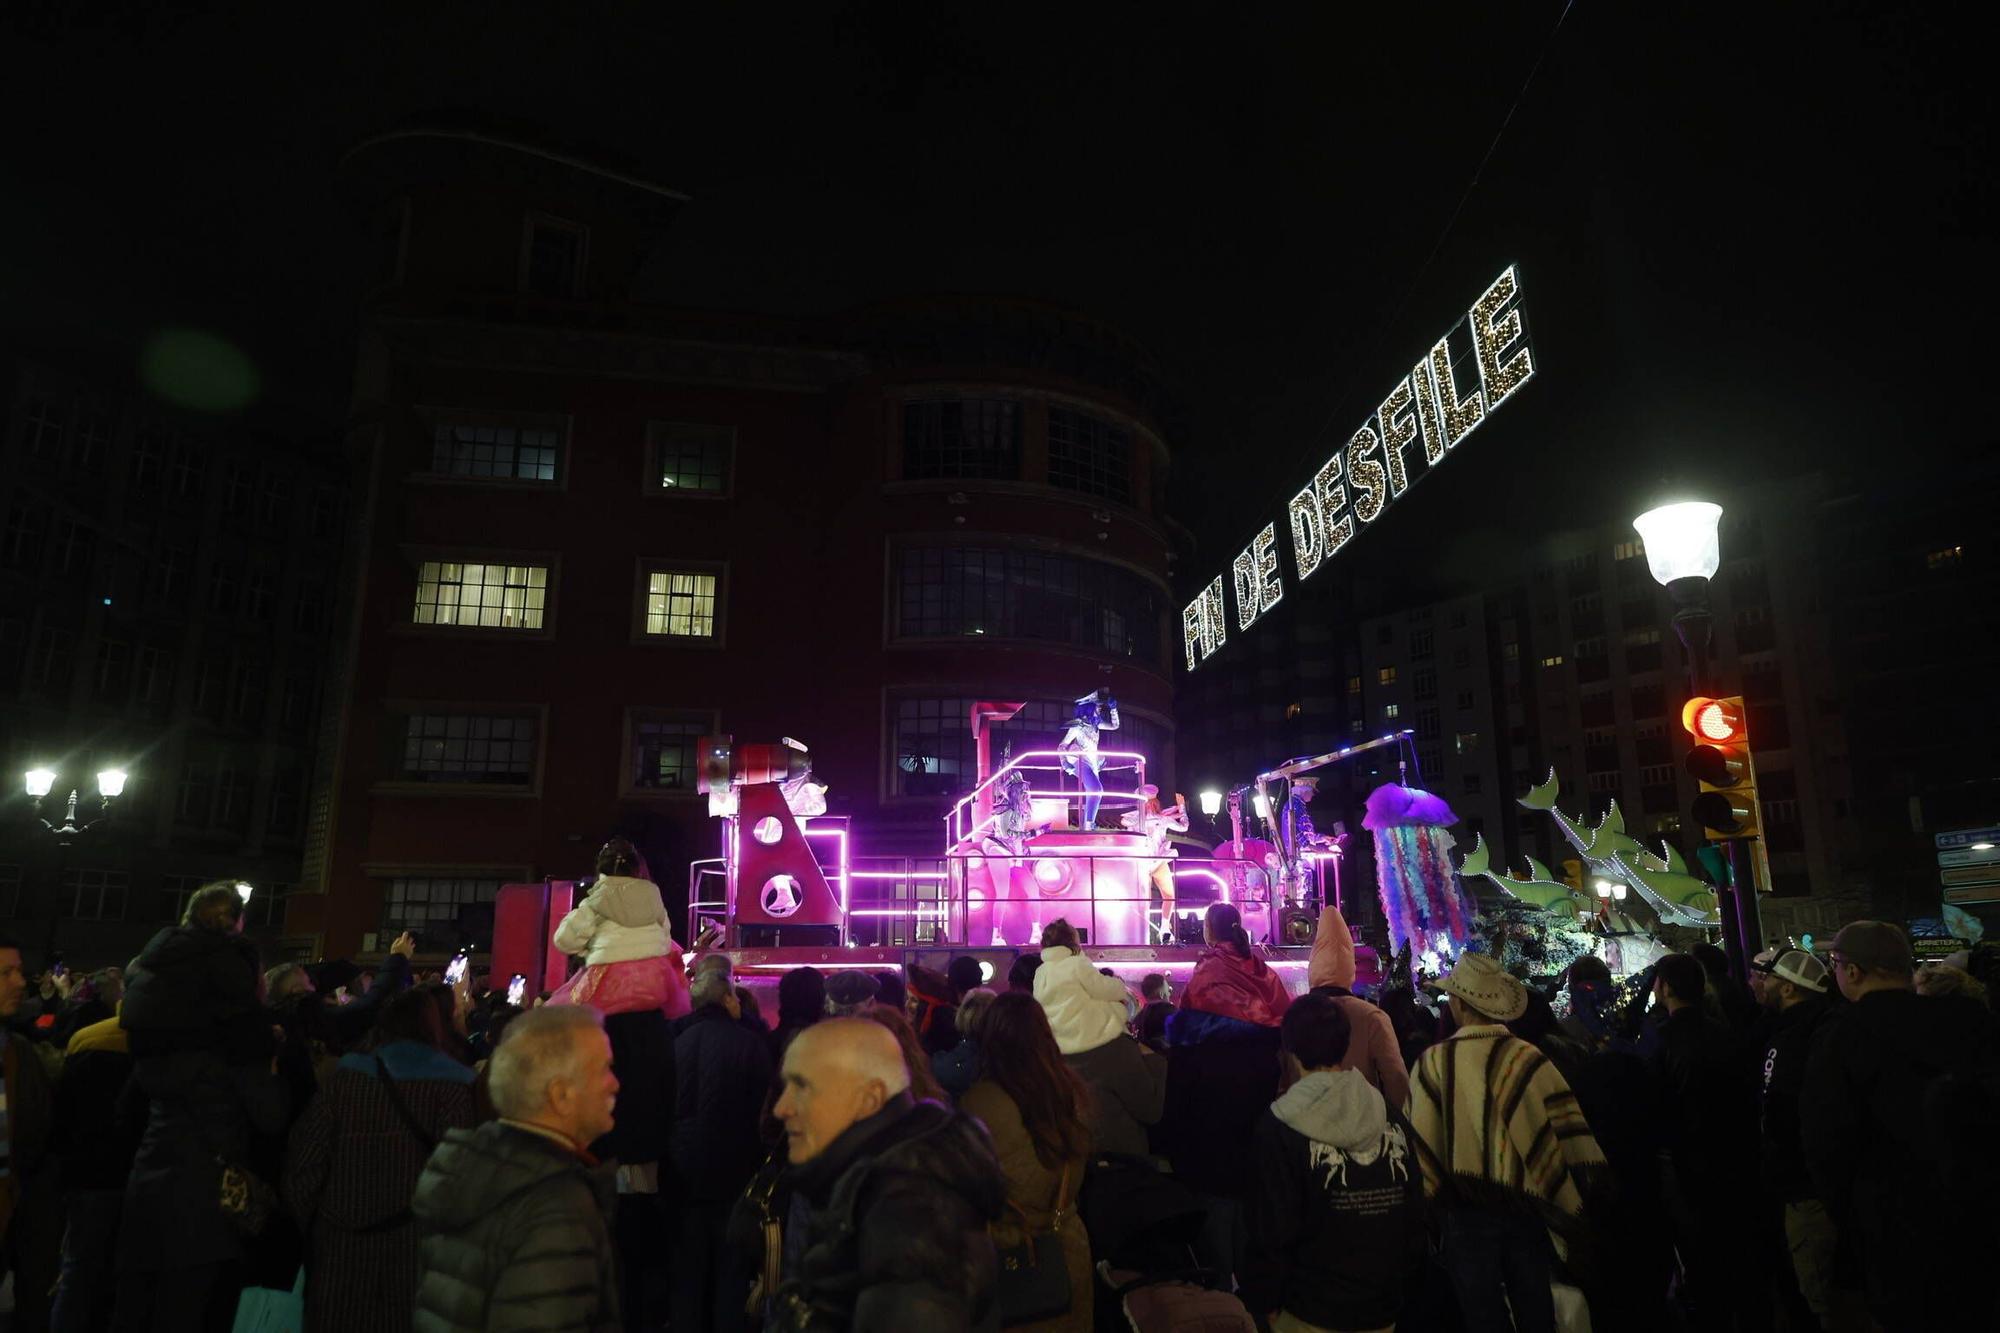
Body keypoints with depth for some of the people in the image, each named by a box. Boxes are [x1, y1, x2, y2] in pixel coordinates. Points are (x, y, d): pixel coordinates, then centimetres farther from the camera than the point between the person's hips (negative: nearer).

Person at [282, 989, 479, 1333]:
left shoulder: (345, 1075, 4)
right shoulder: (451, 1084, -6)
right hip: (414, 1253, -3)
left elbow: (303, 1163, 0)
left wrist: (304, 1231, 12)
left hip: (341, 1251, 3)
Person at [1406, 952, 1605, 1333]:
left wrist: (1425, 1204, 4)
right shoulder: (1529, 1058, -12)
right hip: (1524, 1206, 2)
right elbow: (1566, 1127, -12)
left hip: (1466, 1210, -2)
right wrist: (1575, 1198, 0)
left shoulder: (1433, 1062, -15)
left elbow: (1420, 1142, -9)